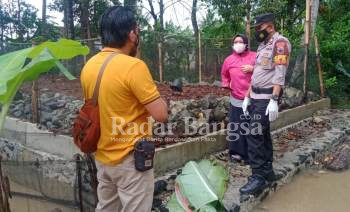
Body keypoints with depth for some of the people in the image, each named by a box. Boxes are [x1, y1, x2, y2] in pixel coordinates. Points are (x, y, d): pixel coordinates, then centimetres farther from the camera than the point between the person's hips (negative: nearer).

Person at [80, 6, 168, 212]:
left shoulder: (89, 66, 2)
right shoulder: (134, 66, -21)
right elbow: (161, 114, -20)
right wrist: (157, 95, -1)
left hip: (102, 156, 7)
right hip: (130, 159, -7)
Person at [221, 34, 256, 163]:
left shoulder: (254, 56, -1)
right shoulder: (229, 59, 7)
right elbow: (224, 74, 24)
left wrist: (253, 69, -14)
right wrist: (226, 85, 11)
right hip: (236, 99, 2)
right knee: (236, 127, 4)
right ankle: (236, 152, 18)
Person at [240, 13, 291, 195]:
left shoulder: (280, 43, -9)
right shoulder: (263, 46, 19)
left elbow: (279, 74, -19)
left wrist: (274, 100, -25)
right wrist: (247, 97, 16)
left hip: (266, 98, -9)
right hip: (256, 96, 9)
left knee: (254, 135, -12)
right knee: (262, 134, 12)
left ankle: (258, 177, -3)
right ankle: (267, 172, 22)